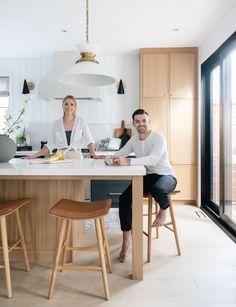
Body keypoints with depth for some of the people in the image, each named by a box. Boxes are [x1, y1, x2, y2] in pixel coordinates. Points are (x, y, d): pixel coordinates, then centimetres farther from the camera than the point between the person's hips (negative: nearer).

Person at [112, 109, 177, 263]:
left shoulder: (159, 138, -16)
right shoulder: (134, 139, 6)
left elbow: (153, 159, -34)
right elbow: (119, 154, 7)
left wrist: (128, 162, -46)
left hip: (165, 175, -5)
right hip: (146, 176, 6)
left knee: (157, 189, -41)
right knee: (124, 198, -15)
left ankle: (164, 209, -2)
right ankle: (126, 240, 0)